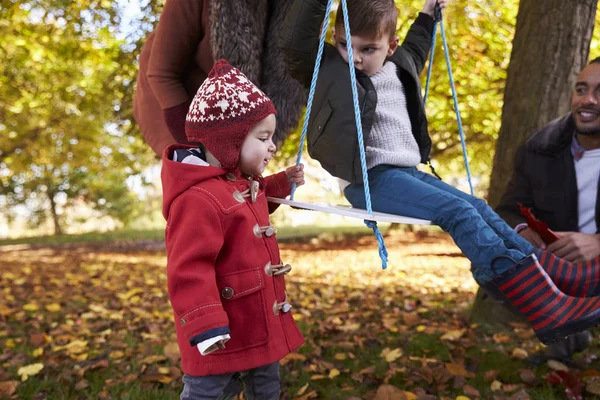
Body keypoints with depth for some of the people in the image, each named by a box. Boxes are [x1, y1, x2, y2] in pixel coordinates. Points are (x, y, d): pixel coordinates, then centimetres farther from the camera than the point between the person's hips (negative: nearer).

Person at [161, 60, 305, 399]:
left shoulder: (242, 181, 6)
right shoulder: (197, 199, -28)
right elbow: (188, 270, -29)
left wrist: (282, 184, 18)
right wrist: (207, 327, -29)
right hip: (225, 330, -10)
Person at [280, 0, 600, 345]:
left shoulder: (398, 68, 19)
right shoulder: (329, 69, -1)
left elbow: (413, 56, 43)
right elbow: (294, 42, -16)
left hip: (409, 172, 9)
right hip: (370, 178, -9)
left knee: (480, 209, -2)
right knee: (457, 211, -23)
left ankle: (560, 274, 0)